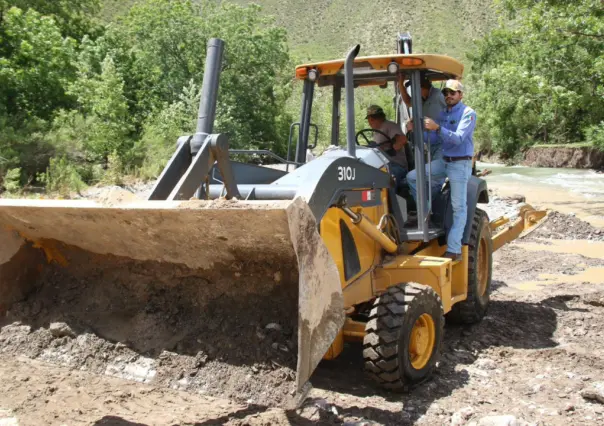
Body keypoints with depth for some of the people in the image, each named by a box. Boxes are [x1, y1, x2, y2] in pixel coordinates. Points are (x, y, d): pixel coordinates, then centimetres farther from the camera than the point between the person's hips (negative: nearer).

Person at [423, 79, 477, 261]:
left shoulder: (468, 113, -6)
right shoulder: (441, 114, 12)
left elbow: (458, 138, -19)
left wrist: (437, 128, -33)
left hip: (460, 164, -7)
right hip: (442, 162, 7)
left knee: (459, 207, -6)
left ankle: (454, 250, -7)